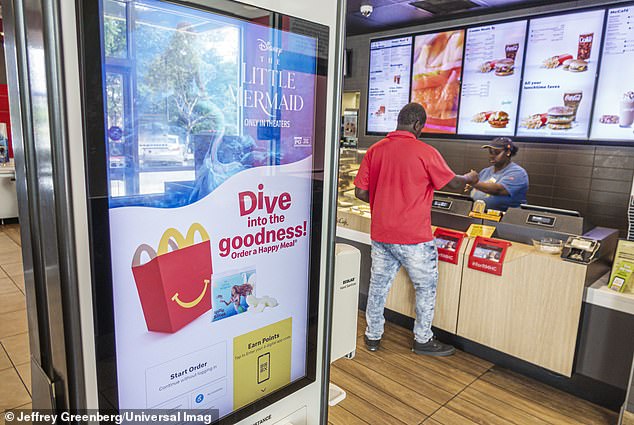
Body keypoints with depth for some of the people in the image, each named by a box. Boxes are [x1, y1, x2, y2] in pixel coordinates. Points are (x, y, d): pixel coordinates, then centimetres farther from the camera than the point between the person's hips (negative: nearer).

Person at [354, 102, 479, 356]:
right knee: (426, 287, 14)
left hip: (381, 234, 5)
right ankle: (422, 340, 27)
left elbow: (361, 192, 1)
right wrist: (470, 178, 21)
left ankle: (373, 336, 28)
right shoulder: (425, 152, -13)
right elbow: (453, 183, -1)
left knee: (378, 285, 16)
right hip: (413, 238, -4)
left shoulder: (375, 150, 0)